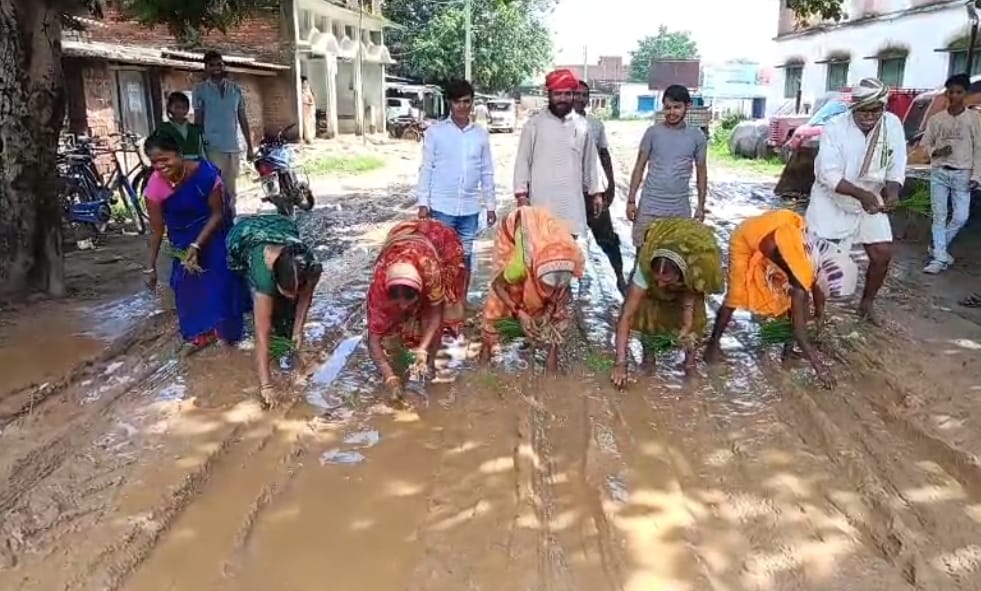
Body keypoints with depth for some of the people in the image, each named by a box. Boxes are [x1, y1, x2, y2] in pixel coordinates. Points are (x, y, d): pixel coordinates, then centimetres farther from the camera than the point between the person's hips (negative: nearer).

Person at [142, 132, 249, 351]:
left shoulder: (205, 173, -32)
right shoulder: (155, 185, -24)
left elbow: (217, 213, -22)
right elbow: (156, 229, -14)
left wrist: (197, 245, -29)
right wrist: (151, 267, -11)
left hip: (213, 230, -2)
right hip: (183, 237, 2)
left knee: (220, 277, -1)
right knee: (186, 281, 1)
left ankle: (226, 329, 18)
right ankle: (202, 332, 16)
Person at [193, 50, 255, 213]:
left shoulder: (236, 89, 10)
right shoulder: (200, 89, 1)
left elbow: (243, 119, 11)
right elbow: (198, 119, 1)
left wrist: (249, 146, 8)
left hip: (233, 147, 3)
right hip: (213, 147, -3)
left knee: (231, 190, 10)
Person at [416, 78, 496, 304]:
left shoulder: (481, 134, 6)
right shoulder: (435, 132, -2)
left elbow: (487, 172, 9)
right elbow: (426, 169, -2)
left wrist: (491, 205, 8)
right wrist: (423, 203, -7)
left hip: (470, 208, 3)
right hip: (441, 207, -3)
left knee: (465, 256, 10)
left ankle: (462, 301, 22)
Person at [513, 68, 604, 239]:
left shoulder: (582, 125, 8)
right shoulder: (534, 123, -2)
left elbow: (590, 162, 14)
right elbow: (522, 161, -1)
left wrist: (596, 192, 12)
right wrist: (521, 194, -6)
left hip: (572, 201, 3)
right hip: (541, 200, -3)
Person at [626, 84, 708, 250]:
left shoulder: (697, 137, 1)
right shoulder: (653, 132, -2)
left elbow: (701, 171, 8)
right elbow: (640, 166, 2)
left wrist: (701, 206, 5)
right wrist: (631, 200, -2)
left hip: (680, 209, 1)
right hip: (649, 206, -1)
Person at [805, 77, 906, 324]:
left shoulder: (893, 125, -10)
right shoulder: (835, 127, -22)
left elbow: (896, 168, -5)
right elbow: (829, 175, -27)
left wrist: (892, 192, -26)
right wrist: (861, 194, -39)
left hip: (870, 201, 4)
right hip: (832, 200, -4)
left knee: (883, 253, 3)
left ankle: (866, 304, 24)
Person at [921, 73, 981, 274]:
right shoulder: (936, 119, 4)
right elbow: (925, 143, 11)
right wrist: (936, 152, -12)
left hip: (962, 174, -1)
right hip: (939, 172, 1)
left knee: (961, 217, -4)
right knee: (939, 216, 0)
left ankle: (937, 248, 18)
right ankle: (939, 258, 4)